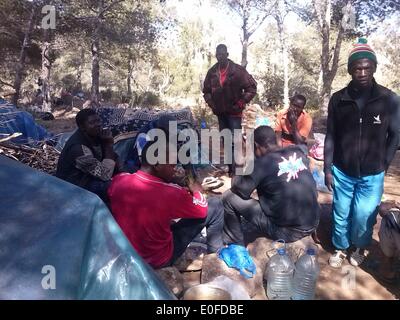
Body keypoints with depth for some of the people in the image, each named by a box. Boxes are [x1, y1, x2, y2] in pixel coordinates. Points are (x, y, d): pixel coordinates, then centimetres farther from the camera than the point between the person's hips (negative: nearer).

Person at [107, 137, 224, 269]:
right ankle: (214, 254, 24)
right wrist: (197, 190, 10)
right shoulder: (171, 193, -30)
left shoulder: (118, 180, -14)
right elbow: (202, 210, -11)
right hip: (158, 260, -6)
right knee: (215, 206, -2)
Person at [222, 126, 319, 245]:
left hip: (286, 231, -6)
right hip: (312, 225, 7)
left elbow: (241, 190, -9)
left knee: (229, 197, 0)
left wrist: (236, 178, 12)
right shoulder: (298, 152, 3)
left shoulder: (263, 162, -15)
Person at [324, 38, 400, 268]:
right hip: (342, 172, 1)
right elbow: (331, 136, -1)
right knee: (341, 214, 13)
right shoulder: (338, 99, -5)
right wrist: (328, 169, -1)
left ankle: (360, 248, 36)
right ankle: (341, 248, 37)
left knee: (364, 217, 5)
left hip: (372, 175, -1)